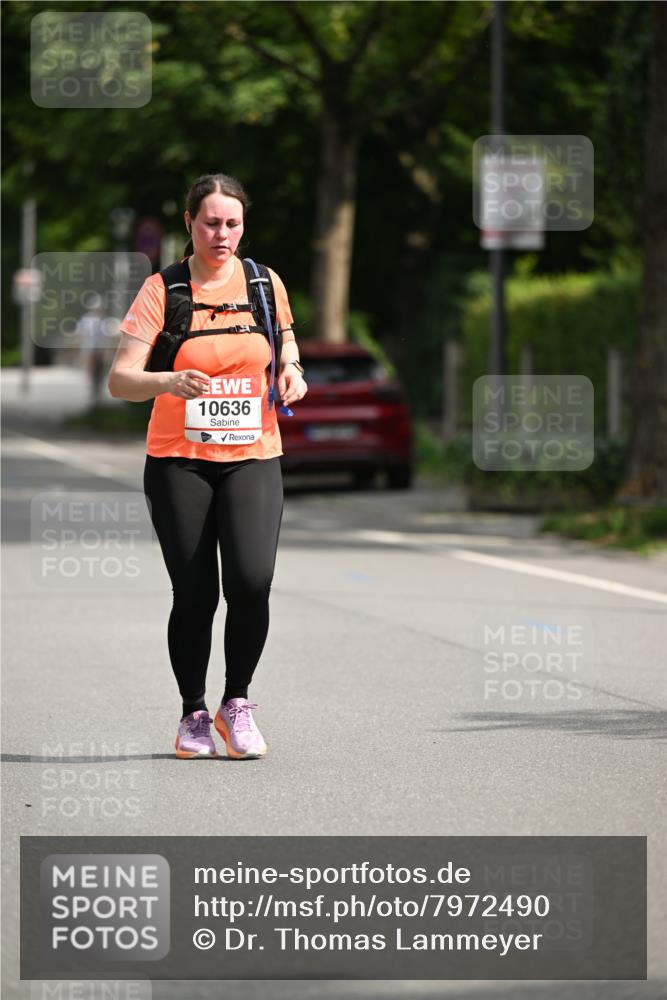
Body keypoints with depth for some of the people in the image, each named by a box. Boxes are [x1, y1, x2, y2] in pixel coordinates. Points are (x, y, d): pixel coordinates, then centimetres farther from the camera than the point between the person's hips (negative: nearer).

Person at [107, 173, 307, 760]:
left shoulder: (266, 284, 6)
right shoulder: (162, 290, -3)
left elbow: (285, 341, 23)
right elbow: (120, 380, -9)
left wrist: (291, 371, 0)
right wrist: (169, 382, -29)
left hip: (253, 457, 1)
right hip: (179, 460, -1)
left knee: (251, 580, -16)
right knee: (195, 595, -3)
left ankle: (236, 704, 3)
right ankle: (194, 715, 17)